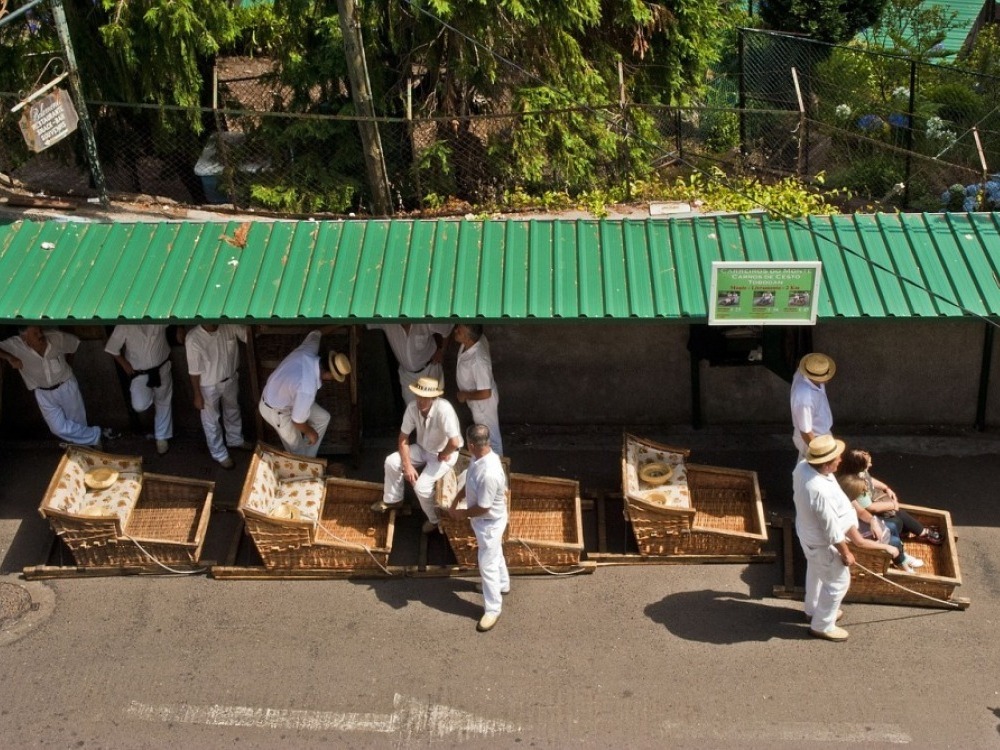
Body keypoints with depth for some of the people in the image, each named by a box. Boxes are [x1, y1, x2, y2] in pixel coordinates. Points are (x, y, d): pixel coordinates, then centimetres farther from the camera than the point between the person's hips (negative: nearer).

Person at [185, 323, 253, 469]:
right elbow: (194, 371, -20)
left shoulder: (229, 326, -21)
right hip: (209, 387, -4)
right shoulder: (193, 339, -31)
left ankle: (235, 440, 57)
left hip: (230, 380, 5)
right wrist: (197, 396, -11)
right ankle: (220, 454, 41)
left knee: (233, 411, 29)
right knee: (212, 421, 18)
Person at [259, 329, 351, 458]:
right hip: (275, 411, -8)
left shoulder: (308, 350, -22)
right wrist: (311, 433, -8)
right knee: (296, 447, 10)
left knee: (323, 418, 14)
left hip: (276, 392, 8)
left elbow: (315, 334, 4)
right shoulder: (307, 390, -42)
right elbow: (297, 421, -29)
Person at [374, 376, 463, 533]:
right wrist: (407, 465, -14)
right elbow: (403, 437, -7)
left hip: (444, 454, -6)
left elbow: (454, 443, -41)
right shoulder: (412, 407, -17)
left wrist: (442, 456, -21)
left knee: (421, 486, -20)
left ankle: (435, 520, 8)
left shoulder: (444, 410, -37)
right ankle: (392, 500, 19)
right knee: (391, 461, -6)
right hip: (423, 448, 6)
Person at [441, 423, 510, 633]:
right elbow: (471, 482, 10)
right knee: (494, 554, 30)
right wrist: (457, 497, 4)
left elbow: (483, 508, -30)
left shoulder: (489, 473, -40)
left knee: (487, 565, 5)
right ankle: (502, 585, 53)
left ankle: (493, 609, 20)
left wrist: (460, 513, -16)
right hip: (486, 520, 9)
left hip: (489, 522, -9)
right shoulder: (481, 457, -10)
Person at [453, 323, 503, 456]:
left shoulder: (478, 361, -44)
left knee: (490, 438, 19)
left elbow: (485, 393, -37)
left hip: (483, 404, -9)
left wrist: (465, 395, -19)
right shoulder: (478, 338, -21)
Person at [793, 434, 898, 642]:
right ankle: (822, 626, 35)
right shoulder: (821, 492, -43)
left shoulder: (803, 466, -17)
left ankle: (813, 610, 56)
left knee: (816, 572, 32)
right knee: (838, 582, 16)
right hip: (822, 542, -8)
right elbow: (832, 531, -29)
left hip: (808, 533, 9)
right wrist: (846, 553, -12)